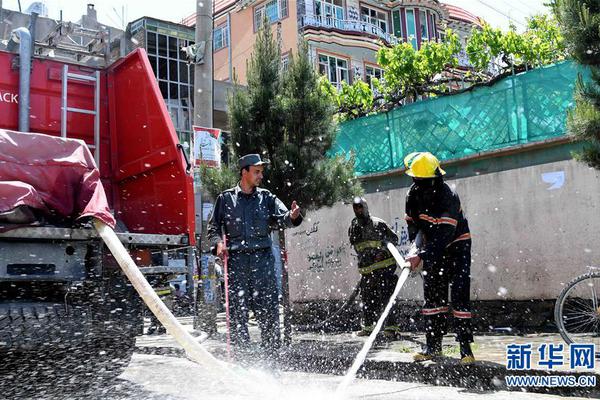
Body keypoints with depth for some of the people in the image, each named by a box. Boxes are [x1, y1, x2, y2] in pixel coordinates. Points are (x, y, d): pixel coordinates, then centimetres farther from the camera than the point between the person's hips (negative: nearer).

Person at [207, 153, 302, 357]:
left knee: (268, 306, -1)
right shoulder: (226, 198, 9)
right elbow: (213, 226, 13)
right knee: (237, 307, 1)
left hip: (263, 258, 1)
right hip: (236, 259, -1)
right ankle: (240, 352, 10)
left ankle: (272, 351, 9)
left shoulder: (266, 197, 11)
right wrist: (218, 243, -7)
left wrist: (292, 217, -25)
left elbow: (282, 218, -2)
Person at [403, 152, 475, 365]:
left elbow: (443, 235, -36)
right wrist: (417, 247, -10)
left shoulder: (449, 197, -29)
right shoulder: (413, 194, -9)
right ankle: (433, 345, 9)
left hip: (456, 246, -5)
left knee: (459, 295, -11)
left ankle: (465, 347, -6)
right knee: (433, 295, 4)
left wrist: (421, 256, -44)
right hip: (432, 248, 5)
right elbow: (413, 223, 5)